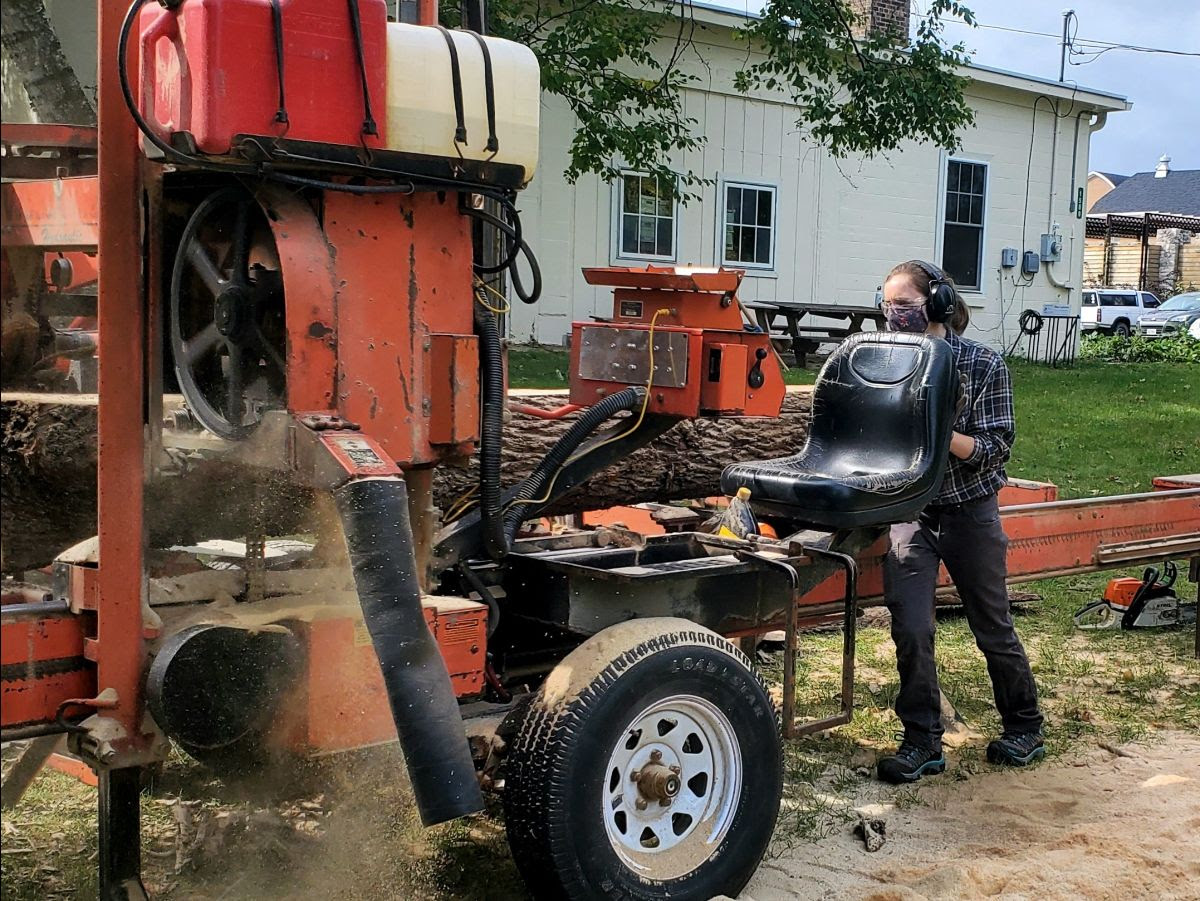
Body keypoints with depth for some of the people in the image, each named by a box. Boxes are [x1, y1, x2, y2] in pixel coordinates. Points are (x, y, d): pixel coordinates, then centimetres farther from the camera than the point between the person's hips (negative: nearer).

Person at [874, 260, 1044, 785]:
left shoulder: (983, 364, -9)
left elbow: (996, 449, -12)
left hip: (969, 513, -2)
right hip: (911, 510, 2)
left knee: (993, 628, 12)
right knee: (910, 630, -6)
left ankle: (1024, 728, 32)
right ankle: (922, 743, 9)